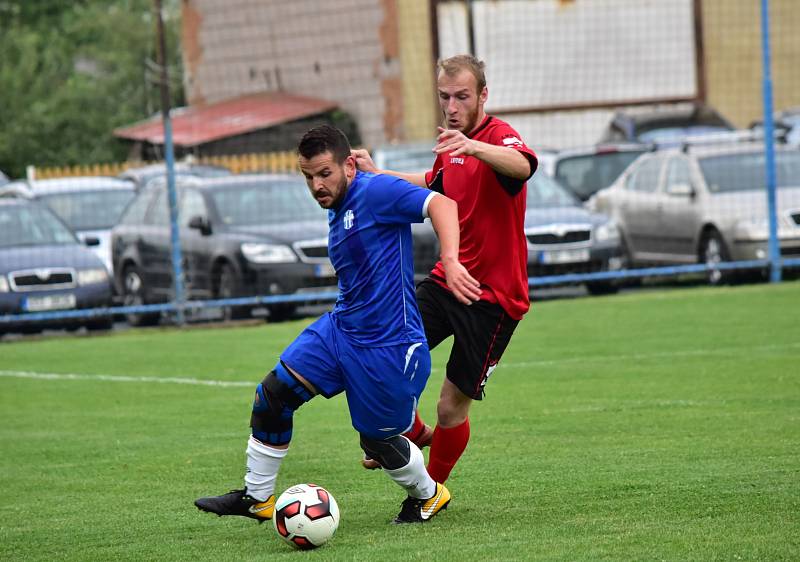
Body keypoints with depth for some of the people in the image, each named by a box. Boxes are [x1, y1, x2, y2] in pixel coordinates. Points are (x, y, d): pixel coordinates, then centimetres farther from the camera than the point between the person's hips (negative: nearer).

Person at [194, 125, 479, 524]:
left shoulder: (374, 192, -17)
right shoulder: (338, 211, 11)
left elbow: (440, 204, -27)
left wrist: (450, 261, -40)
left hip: (387, 349, -8)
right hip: (339, 329, 8)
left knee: (378, 442, 5)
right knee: (272, 394, -3)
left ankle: (428, 496, 35)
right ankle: (257, 497, 10)